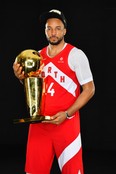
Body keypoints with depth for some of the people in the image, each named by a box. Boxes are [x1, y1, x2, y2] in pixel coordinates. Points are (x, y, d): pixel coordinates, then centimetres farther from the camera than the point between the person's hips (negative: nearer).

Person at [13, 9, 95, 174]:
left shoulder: (75, 54, -6)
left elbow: (89, 89, -7)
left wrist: (67, 114, -17)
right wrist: (22, 78, -2)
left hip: (66, 123, -5)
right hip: (39, 123, 5)